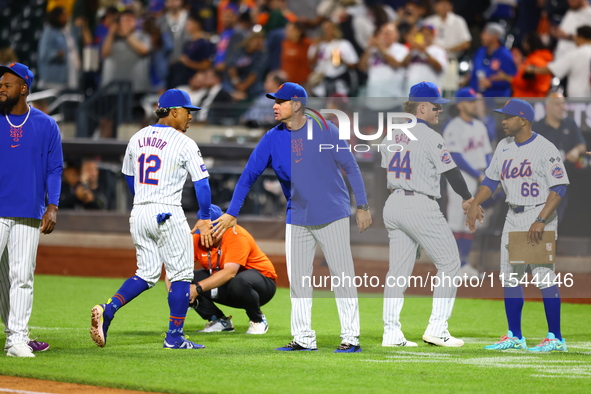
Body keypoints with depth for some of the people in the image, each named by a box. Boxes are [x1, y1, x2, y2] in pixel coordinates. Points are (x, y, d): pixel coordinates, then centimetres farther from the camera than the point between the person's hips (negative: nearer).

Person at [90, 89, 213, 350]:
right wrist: (204, 219, -3)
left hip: (139, 214, 6)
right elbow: (201, 182, -10)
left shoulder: (137, 139, 10)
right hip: (168, 215, -6)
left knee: (147, 274, 13)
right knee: (181, 274, 5)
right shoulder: (184, 144, -8)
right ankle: (174, 337, 5)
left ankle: (107, 310, -8)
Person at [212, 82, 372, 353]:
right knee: (297, 278, 4)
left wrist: (362, 206, -6)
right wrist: (232, 213, -2)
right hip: (297, 217, 4)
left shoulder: (325, 130, -8)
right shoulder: (272, 139, 0)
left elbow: (350, 167, -3)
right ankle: (303, 338, 11)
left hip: (332, 215, -4)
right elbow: (249, 174, 3)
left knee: (342, 275, -3)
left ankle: (350, 337, 1)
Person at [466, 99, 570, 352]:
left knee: (543, 276, -10)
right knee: (509, 277, 9)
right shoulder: (504, 147, 10)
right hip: (513, 217, 8)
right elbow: (491, 179, 16)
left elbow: (559, 188, -19)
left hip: (540, 217, -8)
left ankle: (556, 338, -6)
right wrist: (475, 204, 0)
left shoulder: (545, 149, -14)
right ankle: (514, 337, 18)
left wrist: (541, 221, -27)